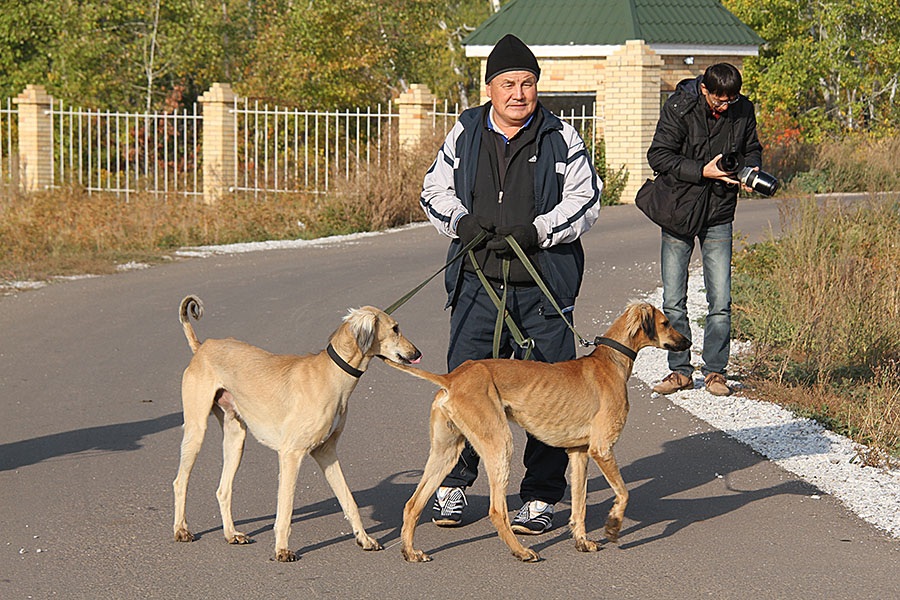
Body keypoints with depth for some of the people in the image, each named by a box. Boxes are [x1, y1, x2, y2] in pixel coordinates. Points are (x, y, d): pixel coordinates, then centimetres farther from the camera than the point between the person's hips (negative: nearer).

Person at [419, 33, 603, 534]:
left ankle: (542, 497, 9)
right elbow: (435, 190, 14)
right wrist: (461, 221, -7)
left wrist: (536, 230, -15)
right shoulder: (465, 134, 8)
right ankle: (454, 485, 20)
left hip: (544, 285, -2)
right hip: (478, 283, 2)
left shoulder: (562, 139, 2)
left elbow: (586, 202, 0)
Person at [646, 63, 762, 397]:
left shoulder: (743, 111, -1)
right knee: (673, 301, 1)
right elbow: (658, 156, -14)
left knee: (720, 302, -3)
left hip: (719, 218, 2)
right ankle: (680, 370, 13)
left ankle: (715, 370, 10)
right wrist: (702, 171, -23)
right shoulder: (678, 108, -12)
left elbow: (751, 150, 14)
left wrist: (749, 172, -8)